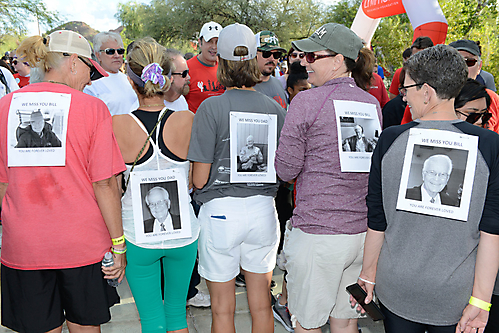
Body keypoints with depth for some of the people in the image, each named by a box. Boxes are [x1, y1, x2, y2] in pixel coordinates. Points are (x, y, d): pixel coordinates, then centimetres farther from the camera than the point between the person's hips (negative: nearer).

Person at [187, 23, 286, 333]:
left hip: (220, 211, -3)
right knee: (261, 304, 19)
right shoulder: (275, 108, 0)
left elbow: (199, 179, -11)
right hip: (264, 209, 4)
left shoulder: (211, 107, -11)